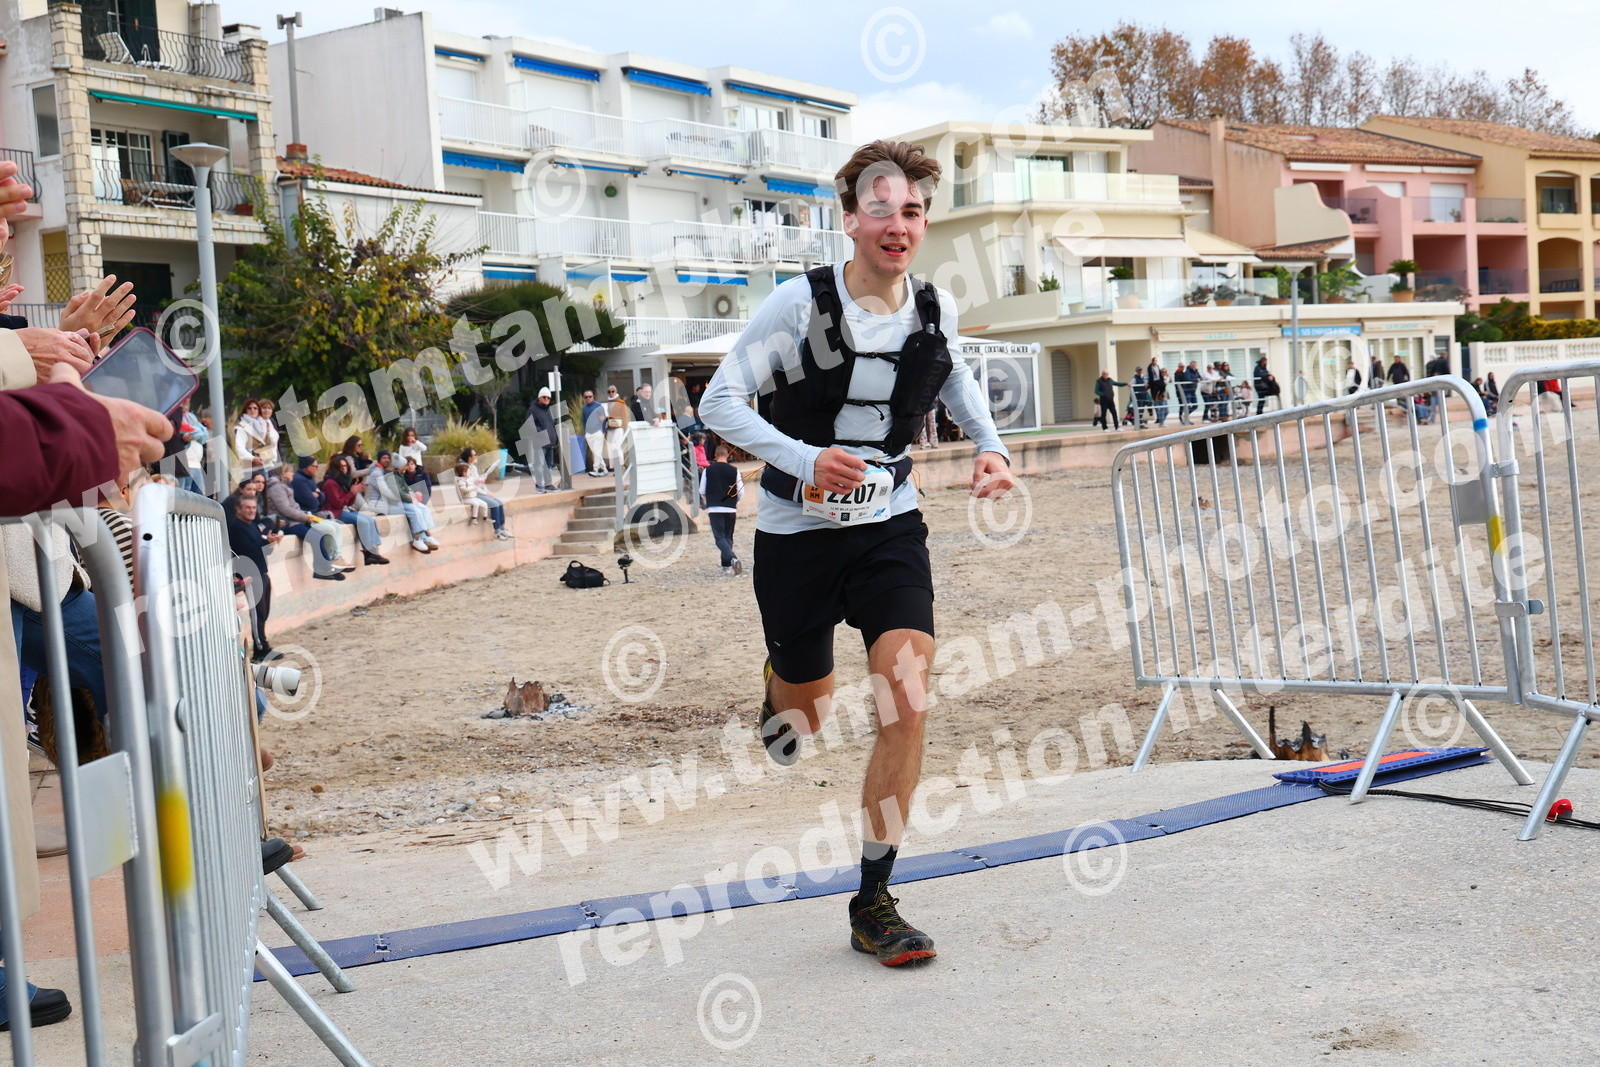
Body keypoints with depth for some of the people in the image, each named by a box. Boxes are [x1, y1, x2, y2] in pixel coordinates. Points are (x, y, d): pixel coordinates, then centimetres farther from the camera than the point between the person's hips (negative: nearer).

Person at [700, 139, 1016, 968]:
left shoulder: (935, 309, -2)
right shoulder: (800, 304, -16)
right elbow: (720, 402, -13)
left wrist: (989, 443, 3)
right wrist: (803, 459, -28)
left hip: (890, 527, 2)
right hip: (799, 532, -2)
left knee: (907, 697, -16)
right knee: (809, 716, 12)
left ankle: (873, 902, -4)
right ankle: (778, 687, 53)